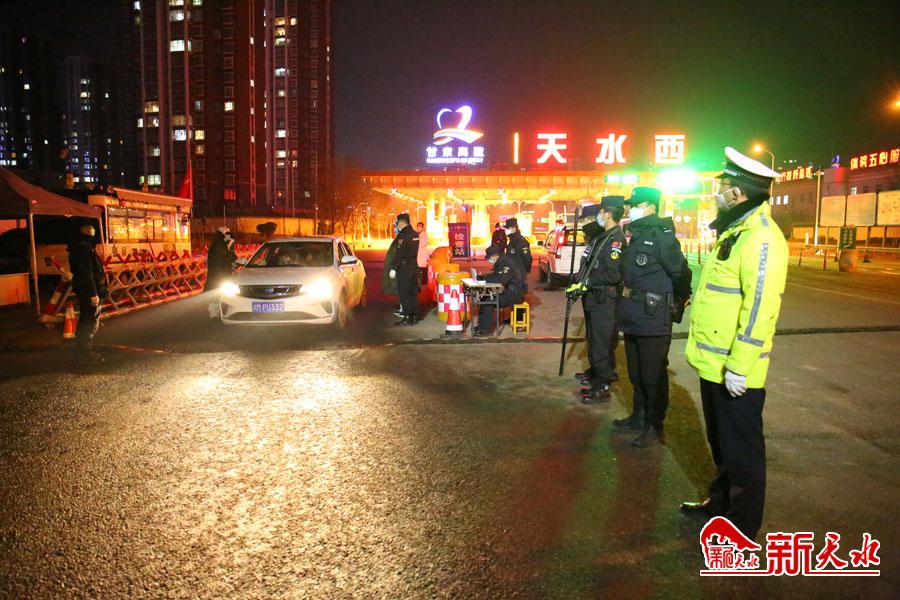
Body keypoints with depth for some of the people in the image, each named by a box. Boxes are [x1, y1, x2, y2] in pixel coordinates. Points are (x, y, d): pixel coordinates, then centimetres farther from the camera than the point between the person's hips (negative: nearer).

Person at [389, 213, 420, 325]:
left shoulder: (402, 235, -15)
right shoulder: (415, 234, 10)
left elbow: (399, 254, -19)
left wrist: (393, 268, -16)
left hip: (404, 268, -8)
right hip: (414, 267, 8)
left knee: (404, 294, -3)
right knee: (413, 293, 11)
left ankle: (408, 318, -3)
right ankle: (414, 317, 16)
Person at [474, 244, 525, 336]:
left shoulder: (507, 263, -21)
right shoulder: (500, 263, 11)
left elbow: (501, 279, -32)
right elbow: (494, 276, 17)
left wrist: (484, 278, -22)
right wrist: (481, 277, 0)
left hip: (514, 295, -10)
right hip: (507, 292, 10)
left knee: (489, 302, -21)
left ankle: (486, 329, -13)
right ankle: (481, 325, 9)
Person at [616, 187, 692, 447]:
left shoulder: (661, 235, -14)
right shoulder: (637, 236, 14)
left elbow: (680, 271, -16)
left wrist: (682, 299, -5)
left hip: (653, 317, -9)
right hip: (633, 317, 9)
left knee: (653, 374, 0)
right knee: (636, 372, 19)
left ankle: (655, 426, 12)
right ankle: (639, 416, 34)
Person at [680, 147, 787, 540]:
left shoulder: (760, 238, -19)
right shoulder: (735, 232, 14)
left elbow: (759, 308, -25)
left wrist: (739, 365, -24)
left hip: (734, 372, -10)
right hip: (714, 364, 10)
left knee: (741, 449, 5)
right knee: (721, 442, 22)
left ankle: (743, 526, 20)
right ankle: (721, 502, 39)